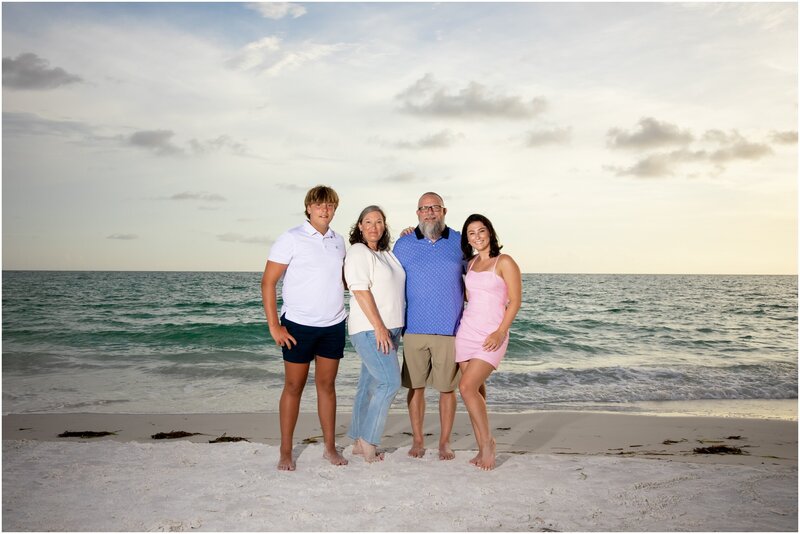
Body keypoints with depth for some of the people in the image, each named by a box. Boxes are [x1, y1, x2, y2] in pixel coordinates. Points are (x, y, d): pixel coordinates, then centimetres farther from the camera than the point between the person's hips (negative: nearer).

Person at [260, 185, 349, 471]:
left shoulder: (338, 241, 8)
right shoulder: (292, 239, -7)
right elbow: (268, 281, -8)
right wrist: (274, 326, -13)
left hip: (334, 325, 4)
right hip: (299, 325, -4)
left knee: (327, 385, 11)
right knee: (293, 386, 5)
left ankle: (330, 447, 21)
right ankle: (286, 452, 16)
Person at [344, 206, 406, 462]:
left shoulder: (387, 254, 17)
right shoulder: (358, 252, -7)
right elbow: (360, 291, -16)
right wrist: (379, 328, -21)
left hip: (389, 328, 8)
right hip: (371, 329, -8)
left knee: (370, 384, 10)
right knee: (390, 382, -13)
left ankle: (359, 442, 18)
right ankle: (368, 440, -2)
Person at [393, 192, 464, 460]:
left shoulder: (459, 242, 5)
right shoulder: (404, 244, 5)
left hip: (449, 328, 0)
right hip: (414, 328, 1)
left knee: (447, 388, 5)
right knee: (415, 386, 6)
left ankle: (444, 442, 19)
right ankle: (417, 440, 21)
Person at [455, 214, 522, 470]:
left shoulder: (504, 262, -4)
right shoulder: (471, 263, 14)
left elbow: (515, 301, -7)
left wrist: (500, 332, -17)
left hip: (491, 335, -6)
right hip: (467, 331, 6)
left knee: (467, 387, -15)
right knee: (476, 390, 6)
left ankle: (487, 442, 2)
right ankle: (483, 448, 16)